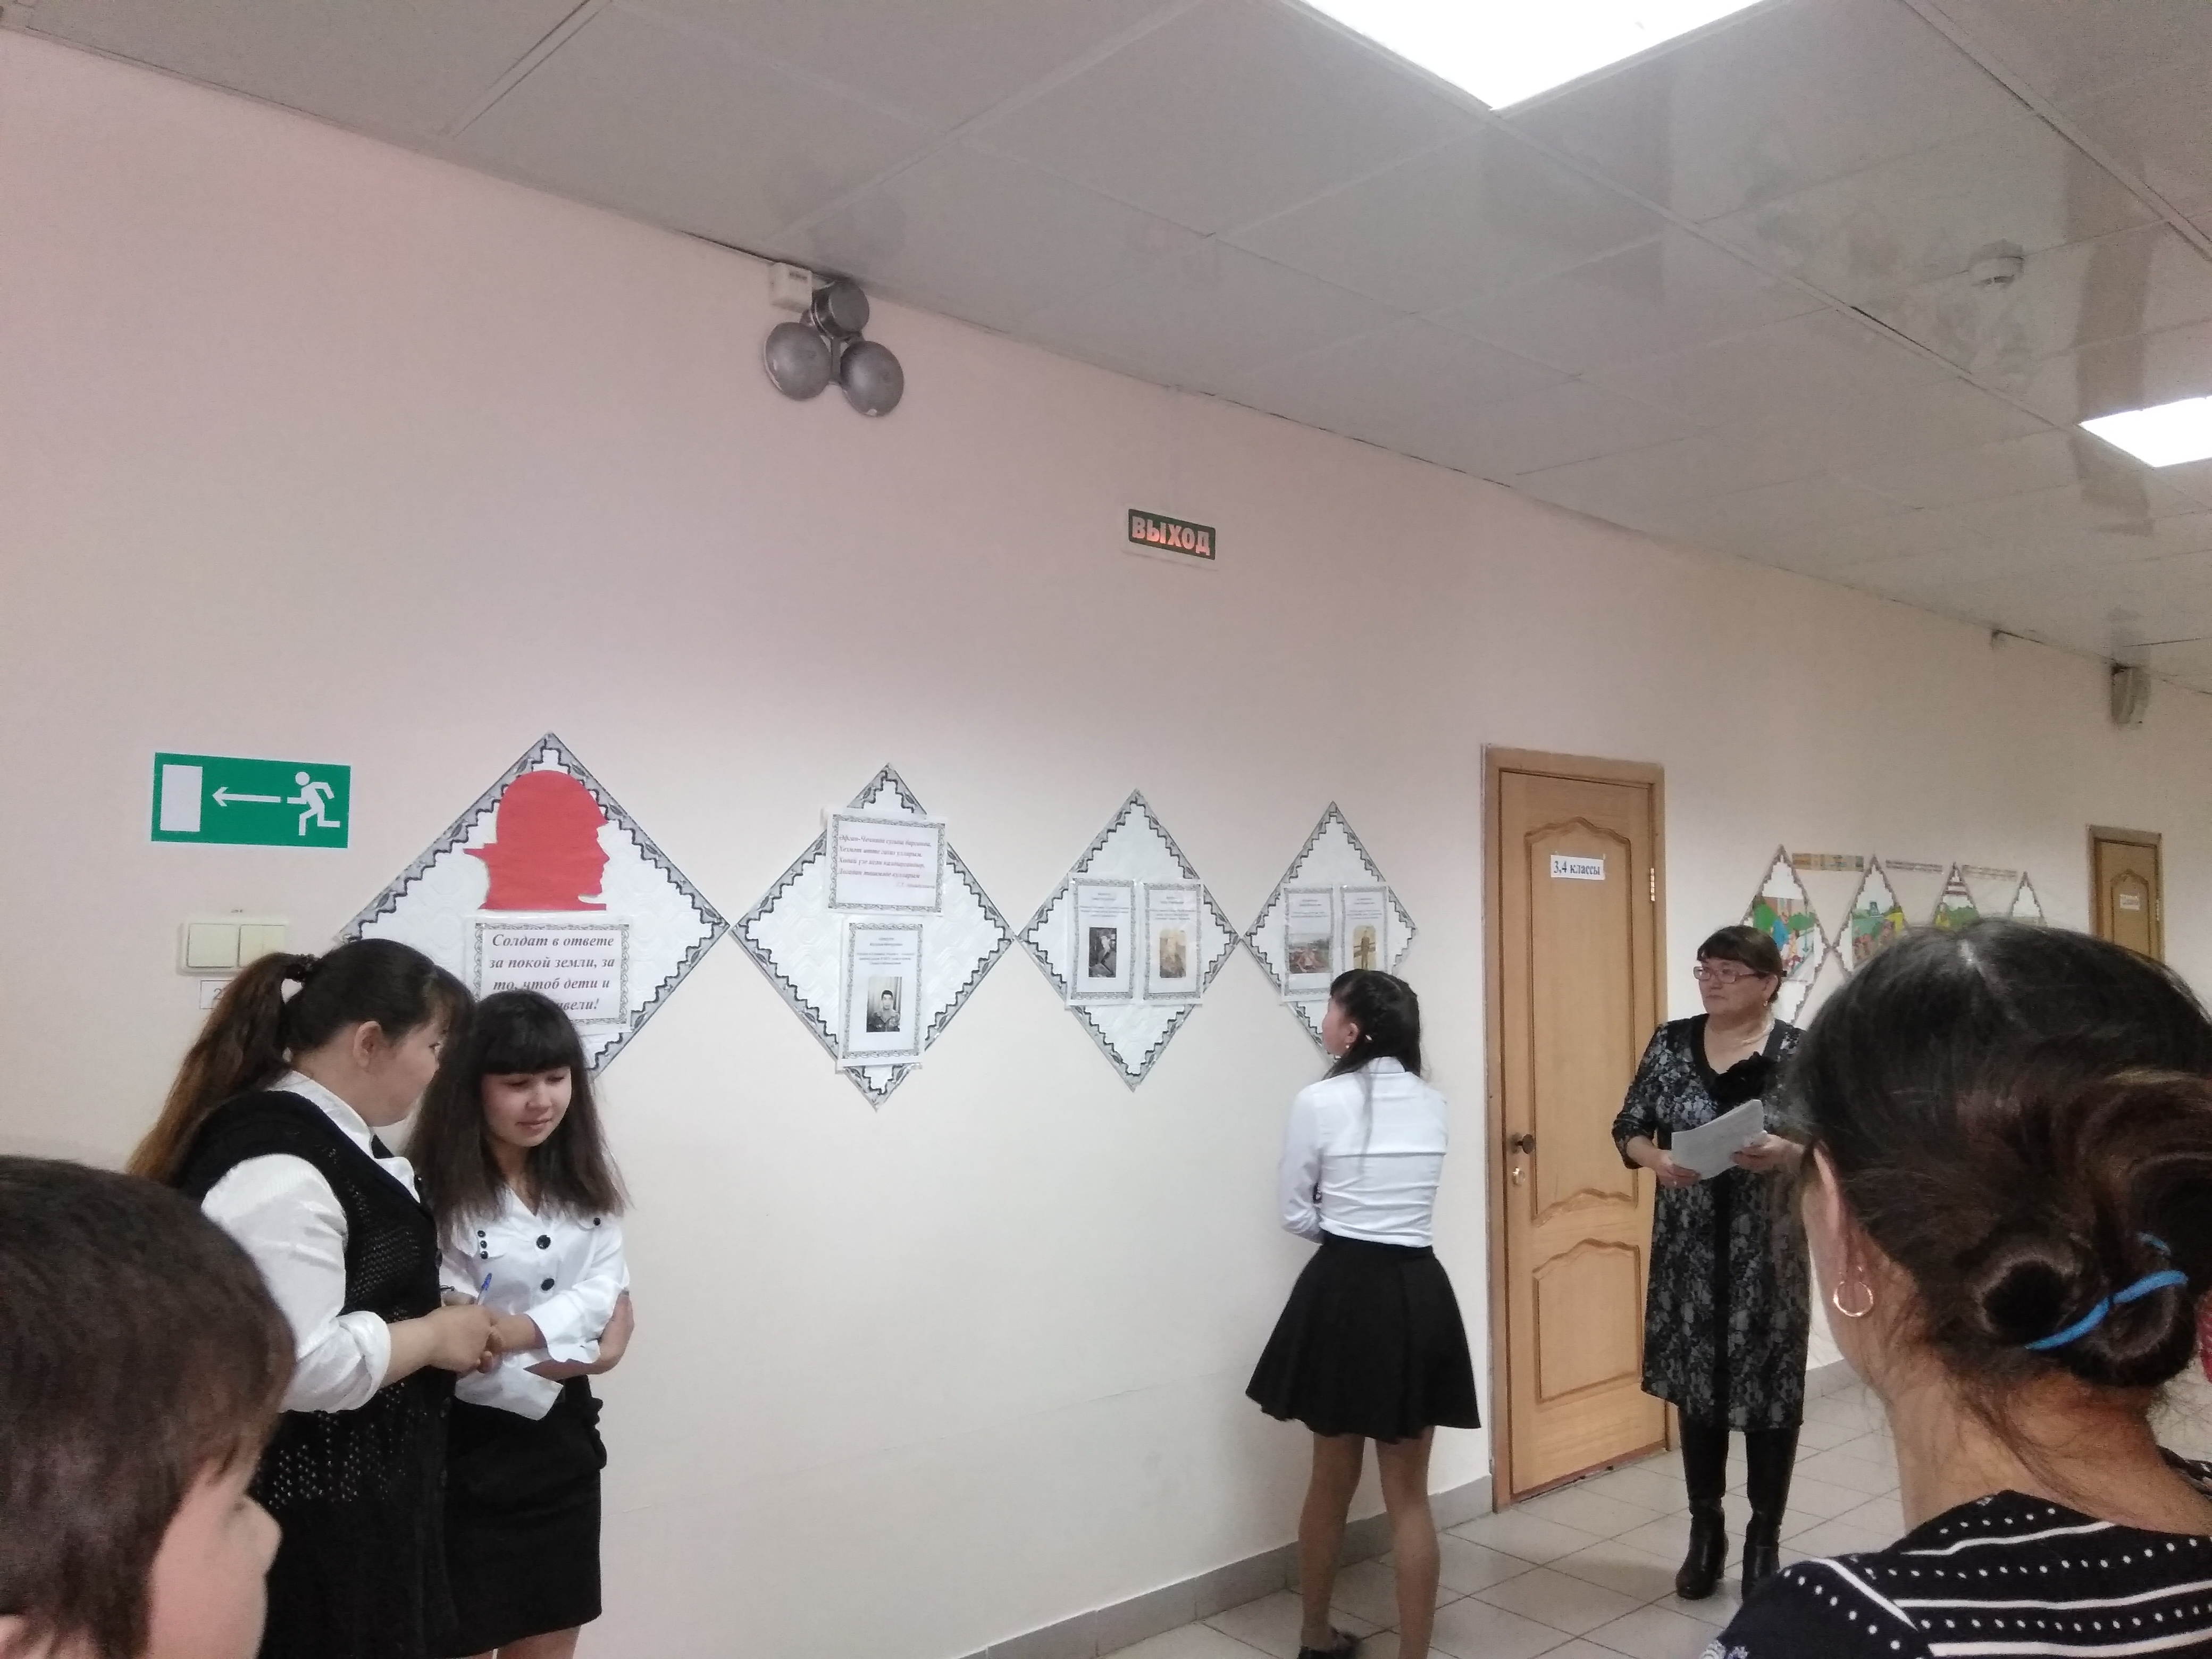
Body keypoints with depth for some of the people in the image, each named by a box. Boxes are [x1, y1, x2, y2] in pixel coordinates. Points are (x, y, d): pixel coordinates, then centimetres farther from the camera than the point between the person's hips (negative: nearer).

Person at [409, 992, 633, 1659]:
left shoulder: (583, 1179, 3)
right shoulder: (432, 1191, -18)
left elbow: (605, 1288, -5)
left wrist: (518, 1333, -20)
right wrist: (555, 1359, -15)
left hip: (562, 1438, 6)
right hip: (466, 1446, -6)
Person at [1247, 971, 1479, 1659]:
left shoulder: (1320, 1102, -10)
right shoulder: (1433, 1105, 4)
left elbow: (1297, 1216, -1)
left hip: (1344, 1292, -2)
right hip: (1419, 1294, 3)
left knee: (1332, 1480, 16)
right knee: (1409, 1494, 9)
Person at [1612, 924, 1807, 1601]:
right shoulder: (1671, 1043, 2)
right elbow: (1628, 1130, 6)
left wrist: (1787, 1154, -25)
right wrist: (1658, 1159, -14)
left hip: (1767, 1252, -2)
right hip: (1690, 1249, 3)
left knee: (1770, 1392, 5)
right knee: (1695, 1384, 12)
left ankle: (1764, 1539, 24)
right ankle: (1705, 1530, 29)